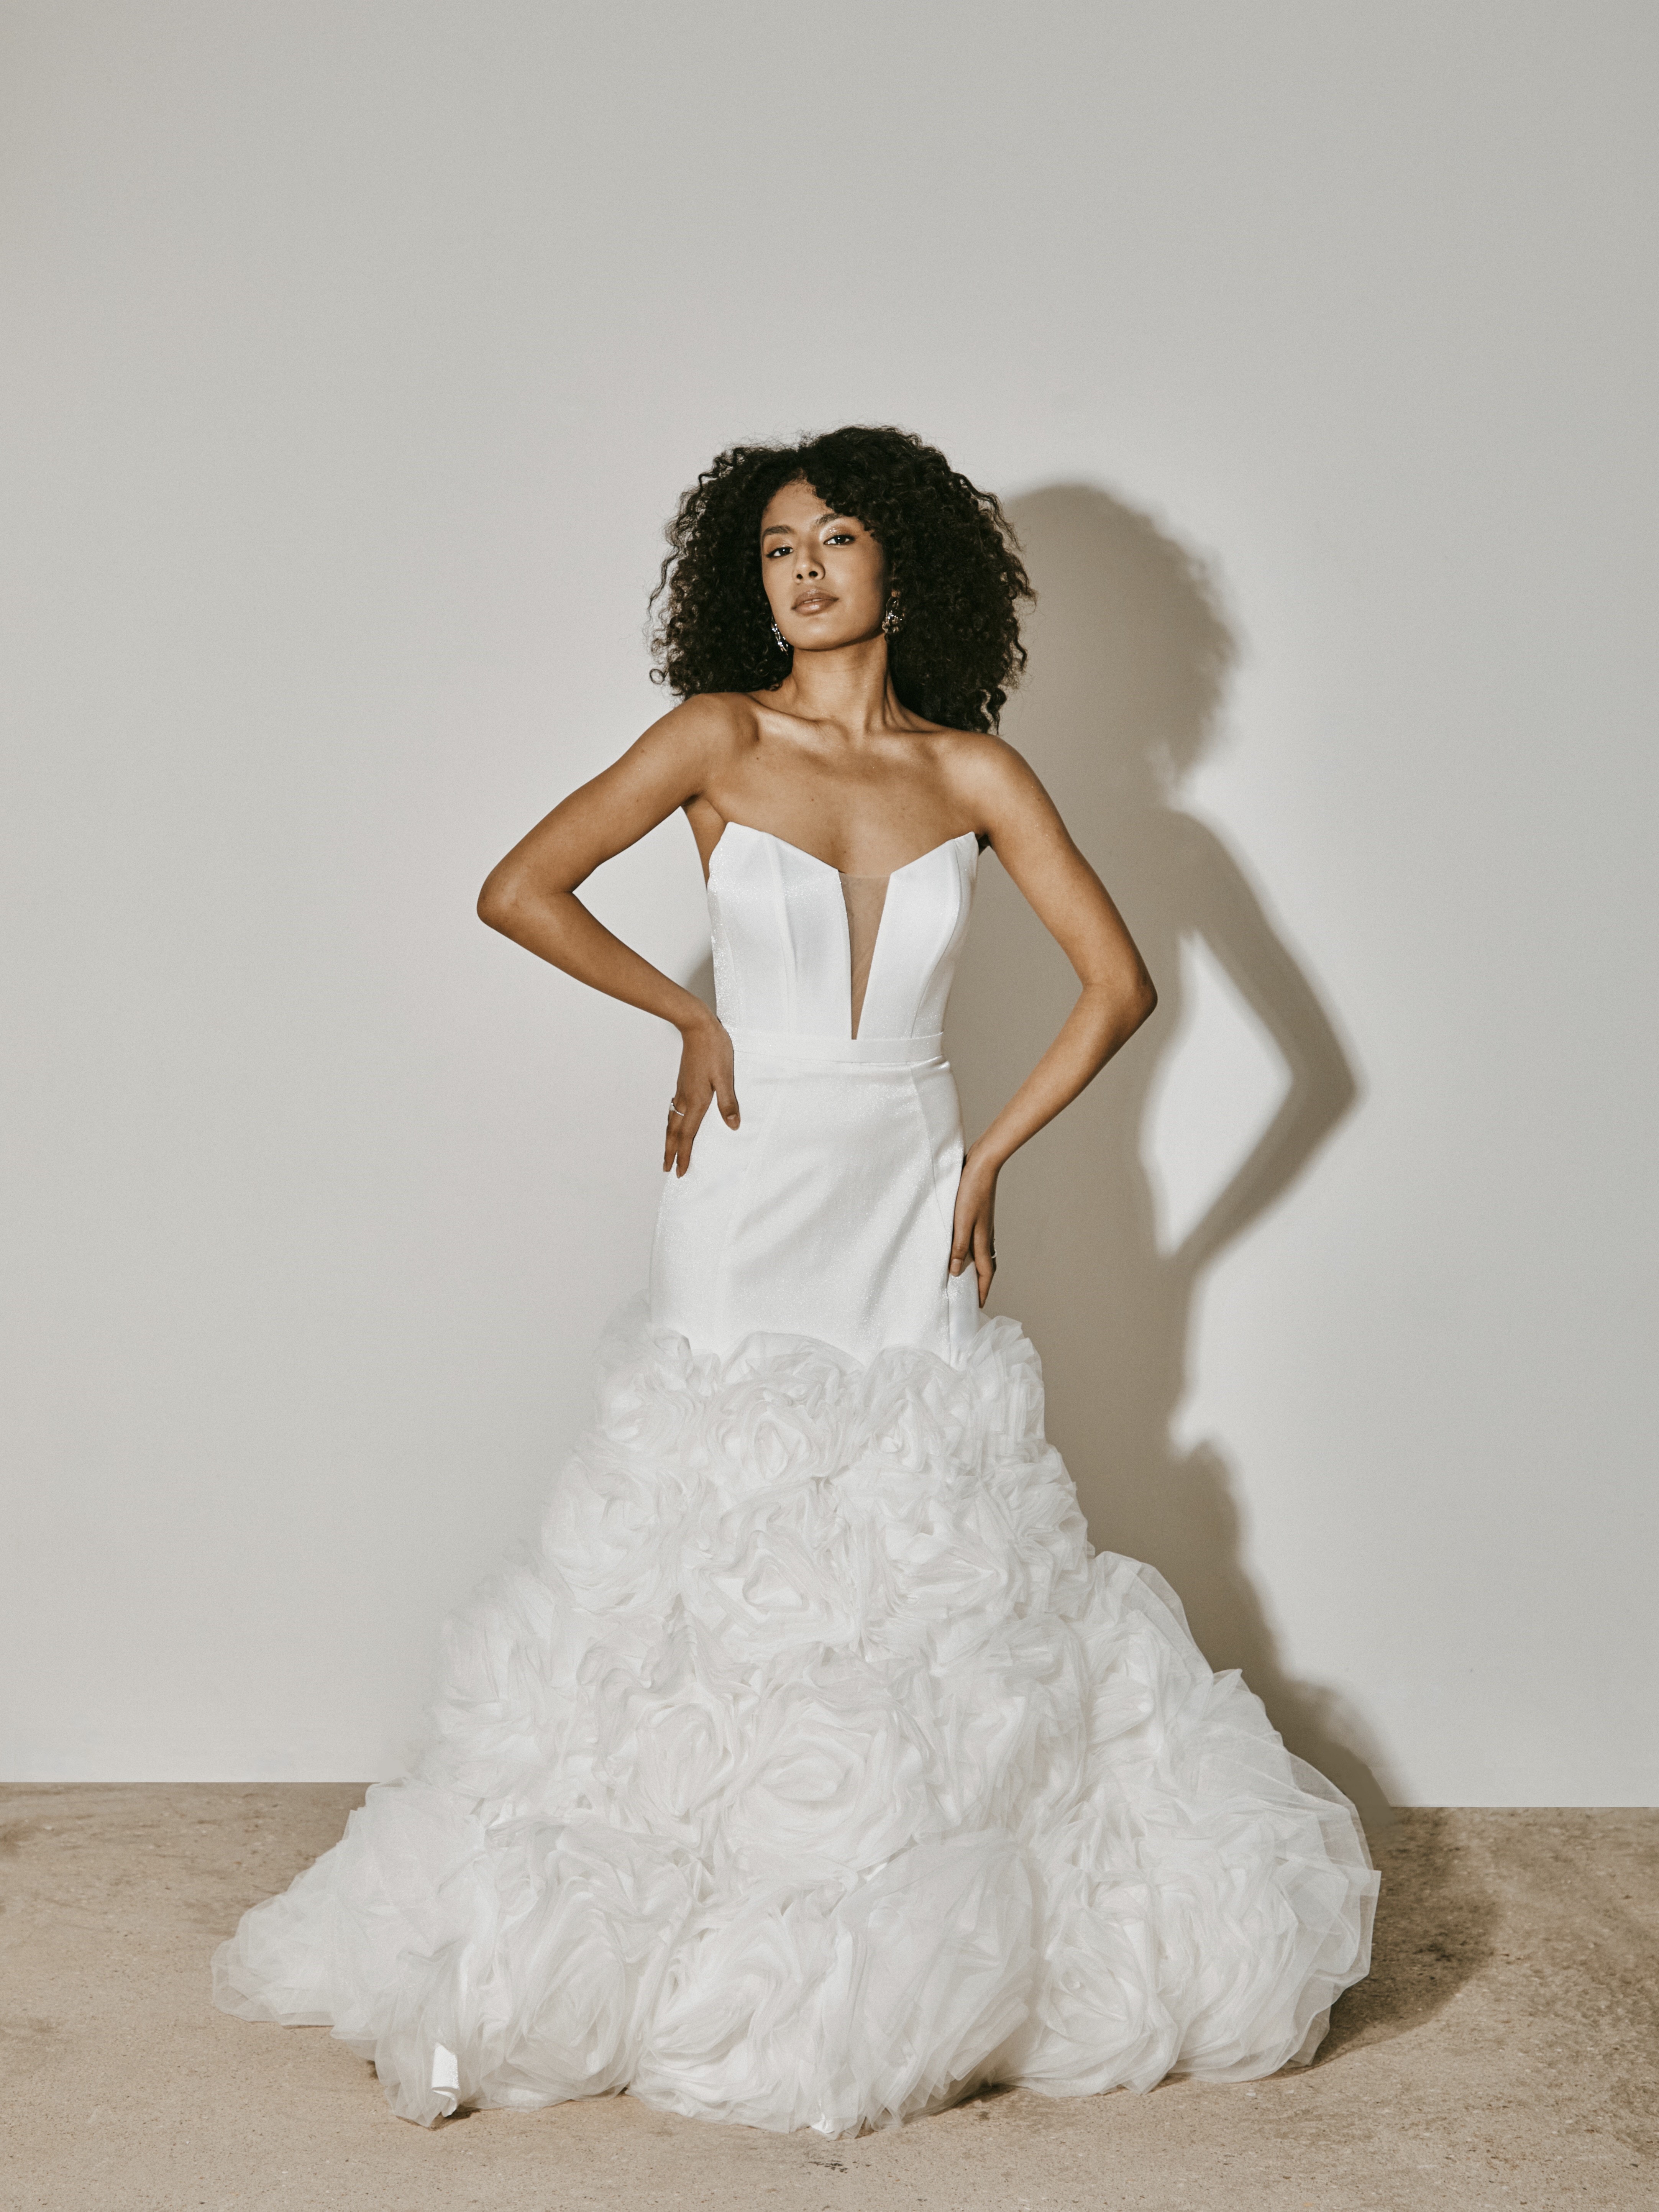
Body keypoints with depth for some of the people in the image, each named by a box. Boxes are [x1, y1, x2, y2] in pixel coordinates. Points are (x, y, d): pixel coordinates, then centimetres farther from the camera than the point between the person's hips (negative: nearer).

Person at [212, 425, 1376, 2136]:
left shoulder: (975, 772, 2)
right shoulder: (721, 737, -3)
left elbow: (1119, 983, 3)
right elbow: (519, 889, -4)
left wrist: (990, 1155, 0)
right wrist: (692, 1017, 0)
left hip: (910, 1208, 2)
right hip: (751, 1202, -2)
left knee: (938, 1565, 5)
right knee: (720, 1559, 0)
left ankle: (943, 1963, 21)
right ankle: (680, 1948, 15)